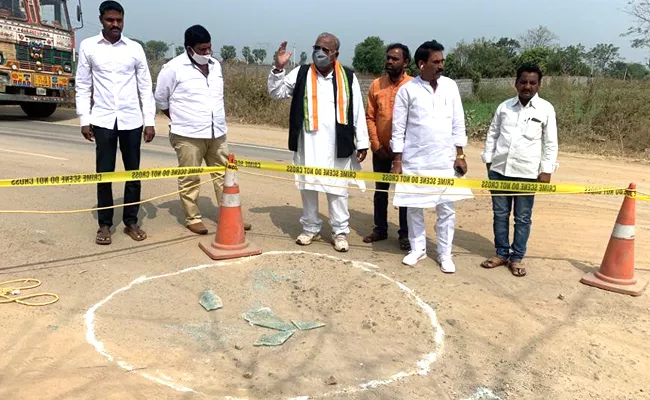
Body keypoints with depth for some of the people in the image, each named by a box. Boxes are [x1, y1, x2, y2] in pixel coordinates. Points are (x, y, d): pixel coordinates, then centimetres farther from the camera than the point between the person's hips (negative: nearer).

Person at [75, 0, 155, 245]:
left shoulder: (135, 49, 4)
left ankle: (131, 222, 18)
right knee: (104, 173, 3)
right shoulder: (88, 47, 3)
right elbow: (83, 86, 5)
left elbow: (145, 87, 5)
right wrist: (84, 120, -1)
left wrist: (150, 121, 0)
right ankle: (104, 224, 15)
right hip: (103, 120, -1)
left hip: (132, 121, 1)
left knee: (133, 172, 6)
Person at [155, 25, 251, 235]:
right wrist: (181, 120, 7)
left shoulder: (215, 66, 9)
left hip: (217, 133, 6)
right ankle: (193, 219, 15)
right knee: (190, 179, 4)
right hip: (188, 135, -5)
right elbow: (160, 99, 0)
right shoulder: (173, 68, -9)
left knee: (224, 175, 7)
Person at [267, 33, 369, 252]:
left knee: (338, 189, 4)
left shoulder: (348, 77, 2)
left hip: (336, 145, -1)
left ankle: (340, 232, 15)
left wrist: (362, 143, 0)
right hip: (308, 144, 2)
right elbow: (276, 92, 6)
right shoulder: (302, 73, 4)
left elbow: (358, 112, 2)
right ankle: (310, 228, 24)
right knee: (308, 186, 10)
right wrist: (278, 68, -9)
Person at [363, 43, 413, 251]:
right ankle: (380, 229, 24)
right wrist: (376, 145, -5)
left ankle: (404, 233, 16)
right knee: (380, 190, 12)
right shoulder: (376, 85, 3)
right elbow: (370, 117, 3)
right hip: (381, 150, 3)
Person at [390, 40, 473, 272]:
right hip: (414, 160, -2)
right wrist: (397, 161, -5)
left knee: (446, 209, 6)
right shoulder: (407, 90, -5)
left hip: (444, 160, 2)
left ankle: (445, 253, 19)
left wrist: (459, 155, 4)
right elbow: (398, 128, -4)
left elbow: (458, 123, 7)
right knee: (414, 207, 9)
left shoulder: (451, 86, 3)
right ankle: (418, 249, 26)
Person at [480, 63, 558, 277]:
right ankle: (501, 253, 24)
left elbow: (551, 143, -1)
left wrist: (546, 170, -5)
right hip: (499, 169, 3)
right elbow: (492, 134, 12)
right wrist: (488, 160, 9)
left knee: (522, 218, 5)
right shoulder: (504, 106, 6)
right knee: (500, 214, 10)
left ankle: (516, 258, 18)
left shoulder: (546, 109, -1)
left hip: (527, 172, -3)